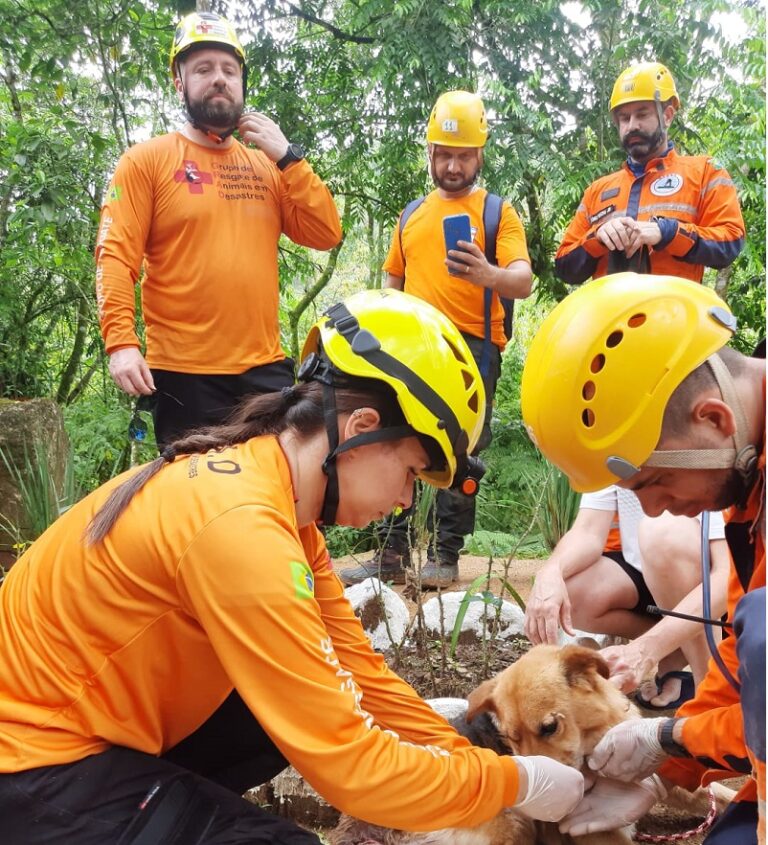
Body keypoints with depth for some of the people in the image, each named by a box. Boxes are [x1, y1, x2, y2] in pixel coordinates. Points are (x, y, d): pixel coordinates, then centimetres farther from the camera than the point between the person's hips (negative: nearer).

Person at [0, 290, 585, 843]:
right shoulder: (240, 525, -30)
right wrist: (513, 782, -16)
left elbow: (360, 670, 1)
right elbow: (349, 765, -27)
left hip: (108, 721, 9)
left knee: (326, 698, 3)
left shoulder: (278, 495, -2)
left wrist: (466, 754, -5)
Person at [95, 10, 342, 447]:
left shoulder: (268, 164, 14)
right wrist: (121, 341, -20)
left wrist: (287, 156, -3)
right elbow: (116, 256, -7)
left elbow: (327, 234, 4)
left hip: (265, 369, 4)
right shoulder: (147, 160, 2)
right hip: (184, 374, -4)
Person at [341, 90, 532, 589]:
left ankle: (445, 556, 7)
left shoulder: (497, 211, 5)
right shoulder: (412, 215, 20)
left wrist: (490, 275, -31)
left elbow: (523, 281, -10)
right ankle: (393, 554, 12)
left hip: (470, 347, -4)